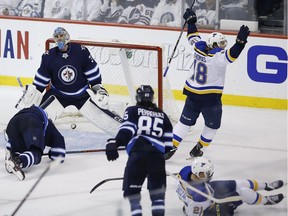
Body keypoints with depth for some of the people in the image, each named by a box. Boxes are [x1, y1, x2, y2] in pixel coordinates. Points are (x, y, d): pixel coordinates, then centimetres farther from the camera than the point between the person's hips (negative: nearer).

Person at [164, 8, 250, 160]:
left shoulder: (199, 48, -1)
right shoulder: (218, 56, -19)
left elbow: (193, 37, 17)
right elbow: (232, 55, -36)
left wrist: (191, 21, 30)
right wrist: (240, 41, -44)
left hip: (192, 95, 6)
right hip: (211, 98, -6)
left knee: (185, 122, 12)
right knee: (212, 125, 14)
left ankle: (171, 147, 7)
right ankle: (197, 149, 19)